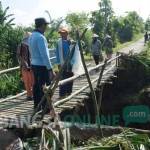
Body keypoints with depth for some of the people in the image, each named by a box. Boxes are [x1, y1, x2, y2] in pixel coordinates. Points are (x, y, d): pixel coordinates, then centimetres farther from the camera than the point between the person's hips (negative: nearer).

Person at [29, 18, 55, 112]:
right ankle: (45, 108, 4)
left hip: (34, 64, 9)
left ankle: (37, 106, 25)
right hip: (42, 66, -9)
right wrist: (51, 70, -23)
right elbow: (45, 55, -23)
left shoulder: (32, 36, 9)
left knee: (37, 85, 15)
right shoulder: (40, 37, -19)